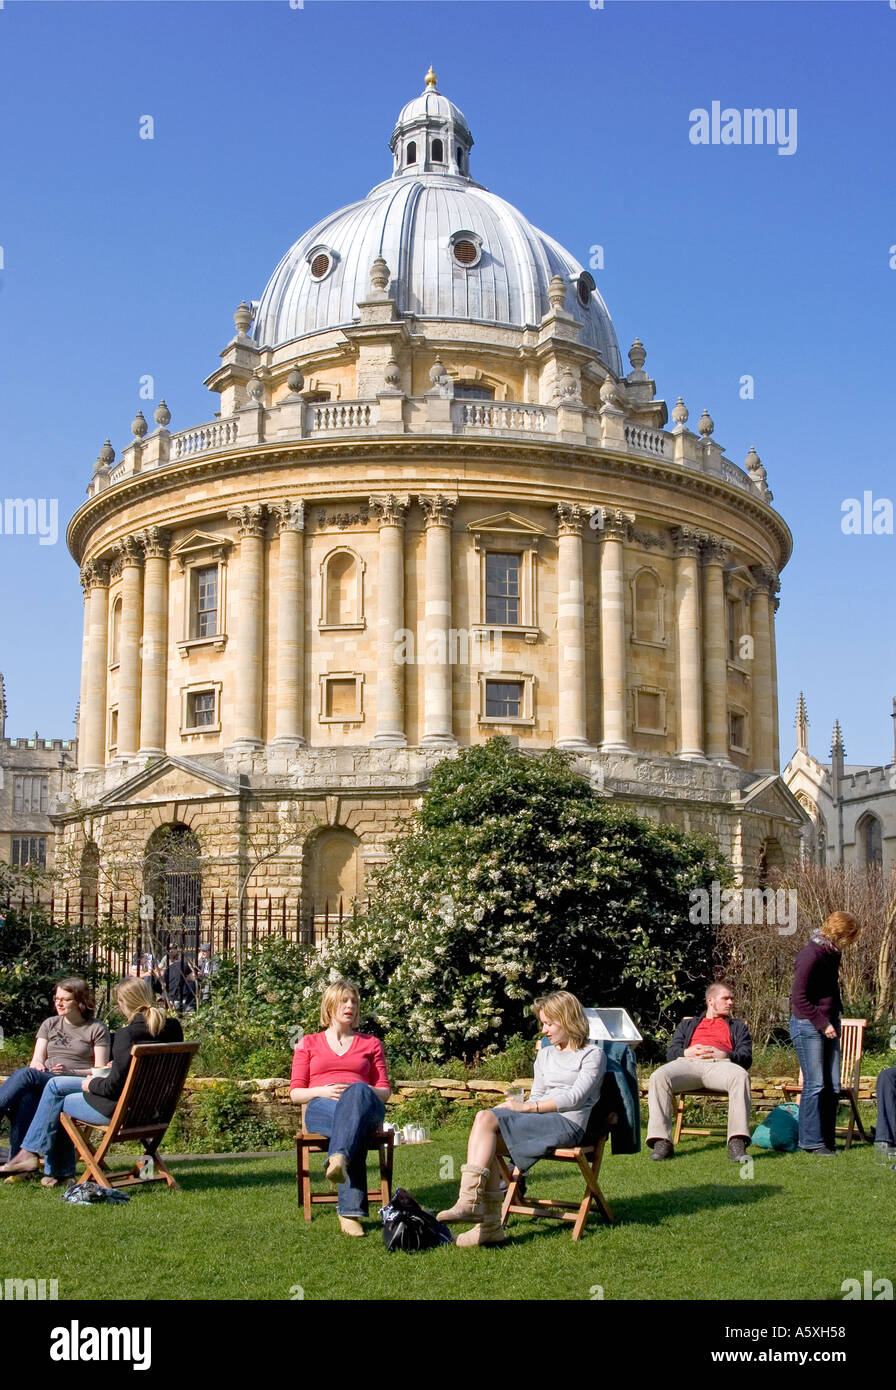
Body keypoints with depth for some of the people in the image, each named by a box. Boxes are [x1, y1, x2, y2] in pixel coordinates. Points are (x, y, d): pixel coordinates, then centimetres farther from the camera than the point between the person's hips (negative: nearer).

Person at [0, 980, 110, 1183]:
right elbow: (37, 1061, 15)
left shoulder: (97, 1028, 7)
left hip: (75, 1087, -4)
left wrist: (70, 1071, -16)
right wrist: (38, 1066, -10)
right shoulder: (50, 1024, 23)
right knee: (25, 1099, -35)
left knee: (25, 1074, -32)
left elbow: (100, 1071, 0)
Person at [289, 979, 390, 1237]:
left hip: (365, 1105, 1)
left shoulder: (370, 1043, 28)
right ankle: (350, 1211, -56)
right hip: (320, 1109, 0)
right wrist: (322, 1091, -8)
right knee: (354, 1127, -42)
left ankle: (338, 1159, -67)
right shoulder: (309, 1043, 25)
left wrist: (360, 1093, -6)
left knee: (358, 1092, -43)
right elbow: (295, 1093, 16)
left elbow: (384, 1090, 19)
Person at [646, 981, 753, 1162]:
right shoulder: (687, 1024, 36)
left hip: (720, 1064, -1)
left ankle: (737, 1142, -45)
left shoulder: (738, 1026, 34)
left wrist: (723, 1054, -4)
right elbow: (671, 1051, 21)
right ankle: (661, 1142, -37)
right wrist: (687, 1052, -2)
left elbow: (746, 1057, 16)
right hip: (687, 1063, 1)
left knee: (741, 1076, -38)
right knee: (659, 1076, -33)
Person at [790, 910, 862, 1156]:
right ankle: (811, 1141, -1)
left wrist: (834, 1020, 12)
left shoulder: (833, 953, 8)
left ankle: (827, 1139, 14)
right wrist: (822, 1023, -16)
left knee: (832, 1086, 6)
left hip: (828, 1023, 8)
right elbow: (799, 998, -17)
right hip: (808, 1025, -8)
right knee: (815, 1085, -7)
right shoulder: (811, 956, -18)